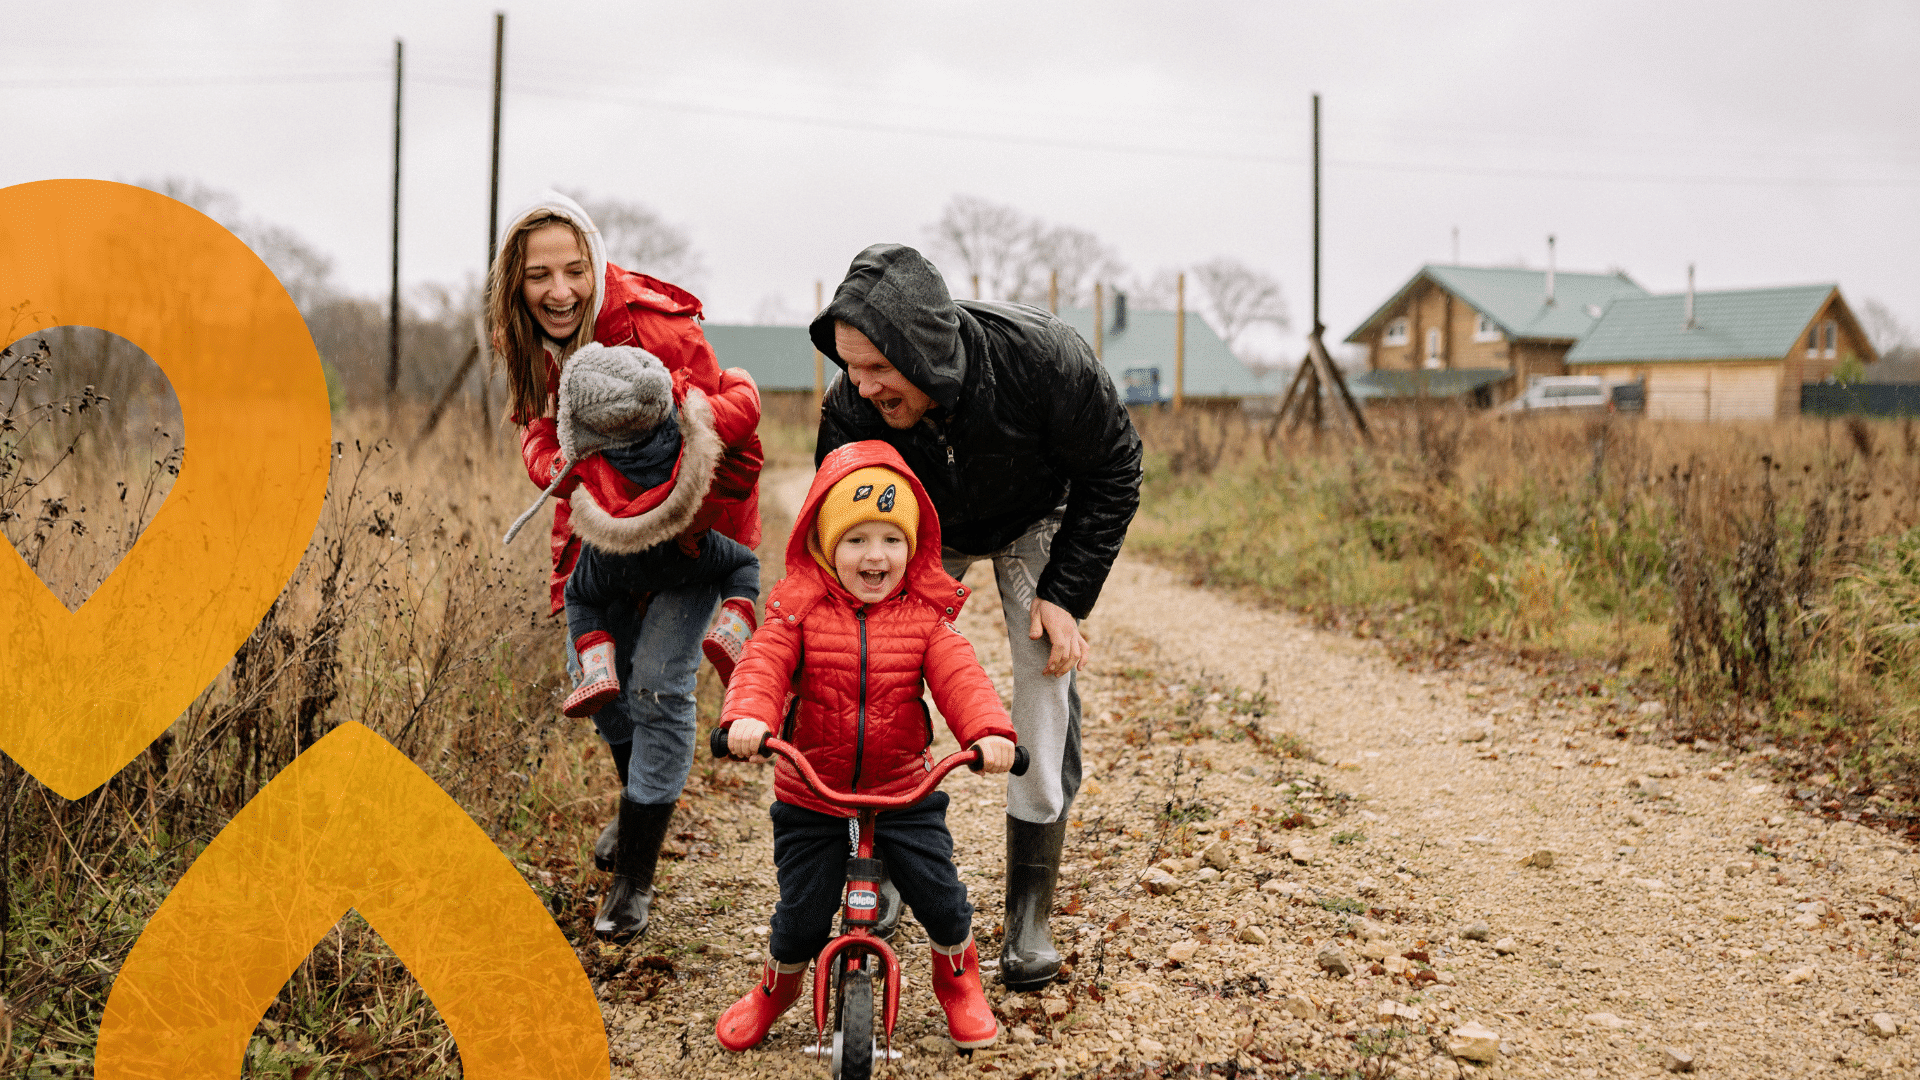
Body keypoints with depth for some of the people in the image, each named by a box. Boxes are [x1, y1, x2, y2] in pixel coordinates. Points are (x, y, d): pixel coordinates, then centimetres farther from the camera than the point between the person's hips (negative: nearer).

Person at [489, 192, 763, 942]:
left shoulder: (658, 331, -30)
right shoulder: (531, 341, -11)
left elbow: (734, 442, -24)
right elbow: (540, 429, -1)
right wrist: (564, 474, -26)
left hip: (692, 521, -6)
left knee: (658, 684, -11)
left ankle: (635, 875, 1)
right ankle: (640, 800, 40)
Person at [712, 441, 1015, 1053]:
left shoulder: (925, 617, -5)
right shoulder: (800, 611, -8)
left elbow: (959, 678, -16)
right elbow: (763, 665, -20)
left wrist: (989, 731, -35)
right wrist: (747, 715, -42)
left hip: (905, 791, 1)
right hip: (811, 792, -1)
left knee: (941, 896, -2)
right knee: (802, 911, 2)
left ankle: (958, 980, 31)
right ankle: (776, 988, 35)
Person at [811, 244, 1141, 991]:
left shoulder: (1042, 357, -39)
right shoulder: (851, 410, -34)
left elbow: (1113, 471, -21)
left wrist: (1065, 593, -23)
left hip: (1038, 520, -1)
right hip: (922, 531, 2)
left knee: (1046, 686, -11)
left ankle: (1029, 916, 0)